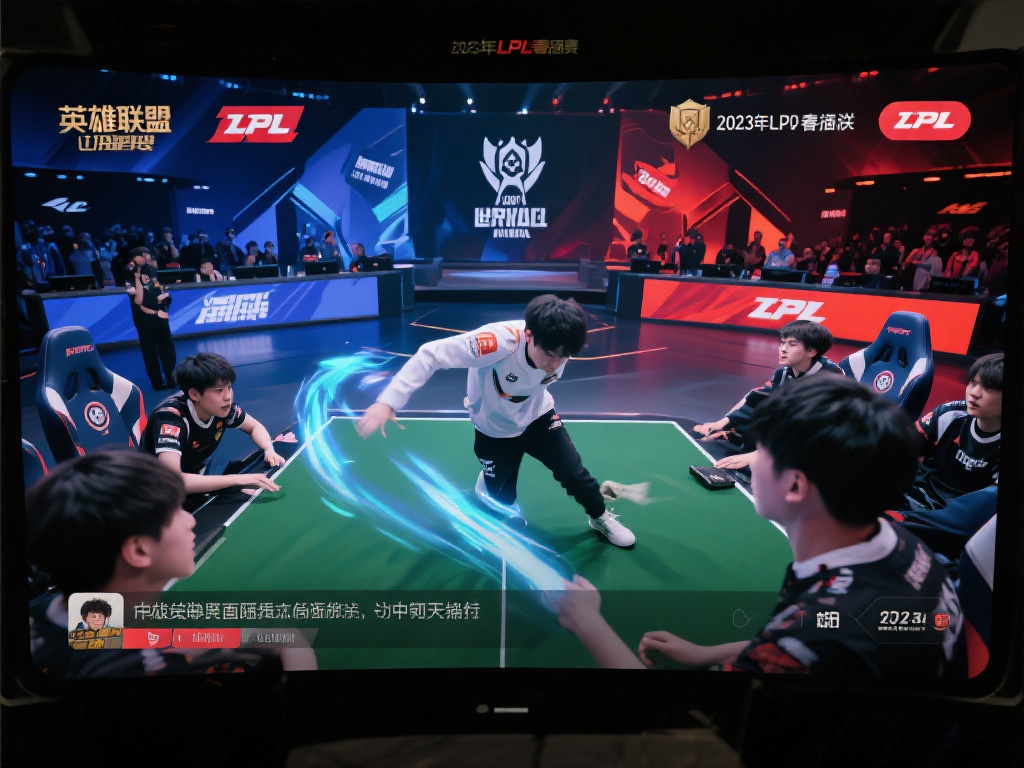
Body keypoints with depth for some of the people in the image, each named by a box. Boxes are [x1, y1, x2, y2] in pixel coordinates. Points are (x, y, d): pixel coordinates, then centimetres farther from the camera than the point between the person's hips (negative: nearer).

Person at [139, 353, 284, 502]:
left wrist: (269, 450, -16)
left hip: (197, 482, 6)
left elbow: (254, 426, 5)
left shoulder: (222, 406, -15)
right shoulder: (170, 417, -32)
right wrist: (238, 479, -46)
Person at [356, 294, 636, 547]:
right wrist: (388, 401, -47)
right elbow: (429, 354, -42)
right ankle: (487, 482, 45)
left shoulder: (557, 349, -25)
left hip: (537, 418, 3)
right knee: (502, 501, 8)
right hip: (495, 429, -3)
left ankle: (601, 518, 30)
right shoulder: (499, 340, -43)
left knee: (575, 475, -2)